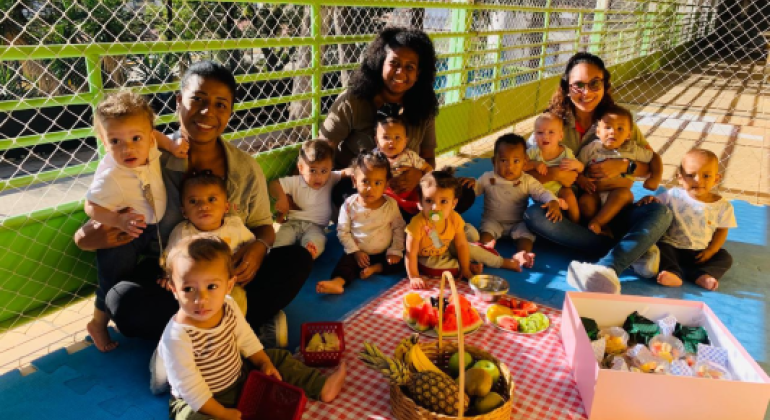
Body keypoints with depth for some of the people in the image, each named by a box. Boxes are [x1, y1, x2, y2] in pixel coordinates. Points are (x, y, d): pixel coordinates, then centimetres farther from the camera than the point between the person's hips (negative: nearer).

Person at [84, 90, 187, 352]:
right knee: (114, 285, 12)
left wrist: (173, 146, -12)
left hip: (150, 230, 7)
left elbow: (154, 137, 4)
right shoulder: (110, 178, -37)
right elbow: (92, 207, -29)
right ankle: (98, 324, 40)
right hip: (122, 236, -6)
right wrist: (118, 221, -44)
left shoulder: (148, 149, -19)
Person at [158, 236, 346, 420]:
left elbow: (245, 338, 7)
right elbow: (190, 387, -26)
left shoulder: (228, 307, -12)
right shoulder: (177, 336, -32)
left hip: (239, 377, 7)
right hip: (198, 401, -6)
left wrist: (264, 362, 2)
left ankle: (321, 387, 16)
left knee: (278, 358, 9)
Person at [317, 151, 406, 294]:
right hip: (358, 253, -1)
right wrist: (355, 251, -11)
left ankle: (374, 268, -15)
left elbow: (399, 228, 0)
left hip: (384, 253, 1)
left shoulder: (391, 205, -9)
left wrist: (395, 251, -9)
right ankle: (338, 281, -46)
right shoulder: (350, 204, -10)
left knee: (398, 263, -20)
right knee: (346, 261, -26)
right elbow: (343, 231, -5)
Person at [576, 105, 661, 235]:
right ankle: (602, 229, -16)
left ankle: (596, 221, -35)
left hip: (618, 192, 1)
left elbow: (654, 158, 11)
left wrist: (654, 179, -1)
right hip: (594, 192, 0)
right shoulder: (590, 149, -2)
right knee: (585, 202, -32)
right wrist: (581, 179, -21)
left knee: (624, 193, -34)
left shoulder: (632, 150, 1)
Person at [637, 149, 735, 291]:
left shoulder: (722, 206, -1)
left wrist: (711, 250, -7)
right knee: (659, 246, -30)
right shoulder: (674, 196, -6)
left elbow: (722, 230, 7)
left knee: (725, 258, -15)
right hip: (671, 246, -2)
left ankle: (702, 275, -34)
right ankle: (674, 273, -46)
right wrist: (648, 200, -26)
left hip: (700, 253, 2)